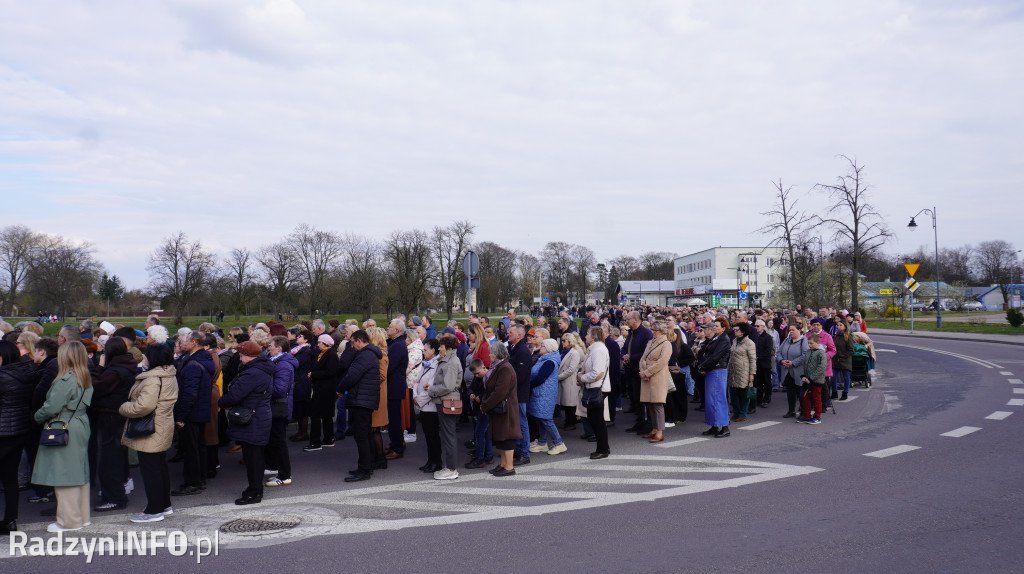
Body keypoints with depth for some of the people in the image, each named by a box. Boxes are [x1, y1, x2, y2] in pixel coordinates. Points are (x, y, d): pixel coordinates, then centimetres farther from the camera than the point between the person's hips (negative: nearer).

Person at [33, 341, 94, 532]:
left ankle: (69, 521, 7)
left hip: (63, 430, -9)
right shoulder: (85, 379, 9)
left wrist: (37, 417, 1)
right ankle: (82, 516, 22)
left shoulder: (66, 380, -18)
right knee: (79, 473, 14)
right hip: (81, 428, 9)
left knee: (64, 475, 0)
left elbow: (52, 407, -19)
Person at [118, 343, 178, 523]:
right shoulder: (170, 376, 10)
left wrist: (123, 408, -11)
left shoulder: (152, 379, -21)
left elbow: (144, 406, -29)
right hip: (164, 429, 10)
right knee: (161, 466, 18)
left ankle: (154, 510, 4)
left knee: (150, 469, -2)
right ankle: (165, 505, 28)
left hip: (150, 433, -10)